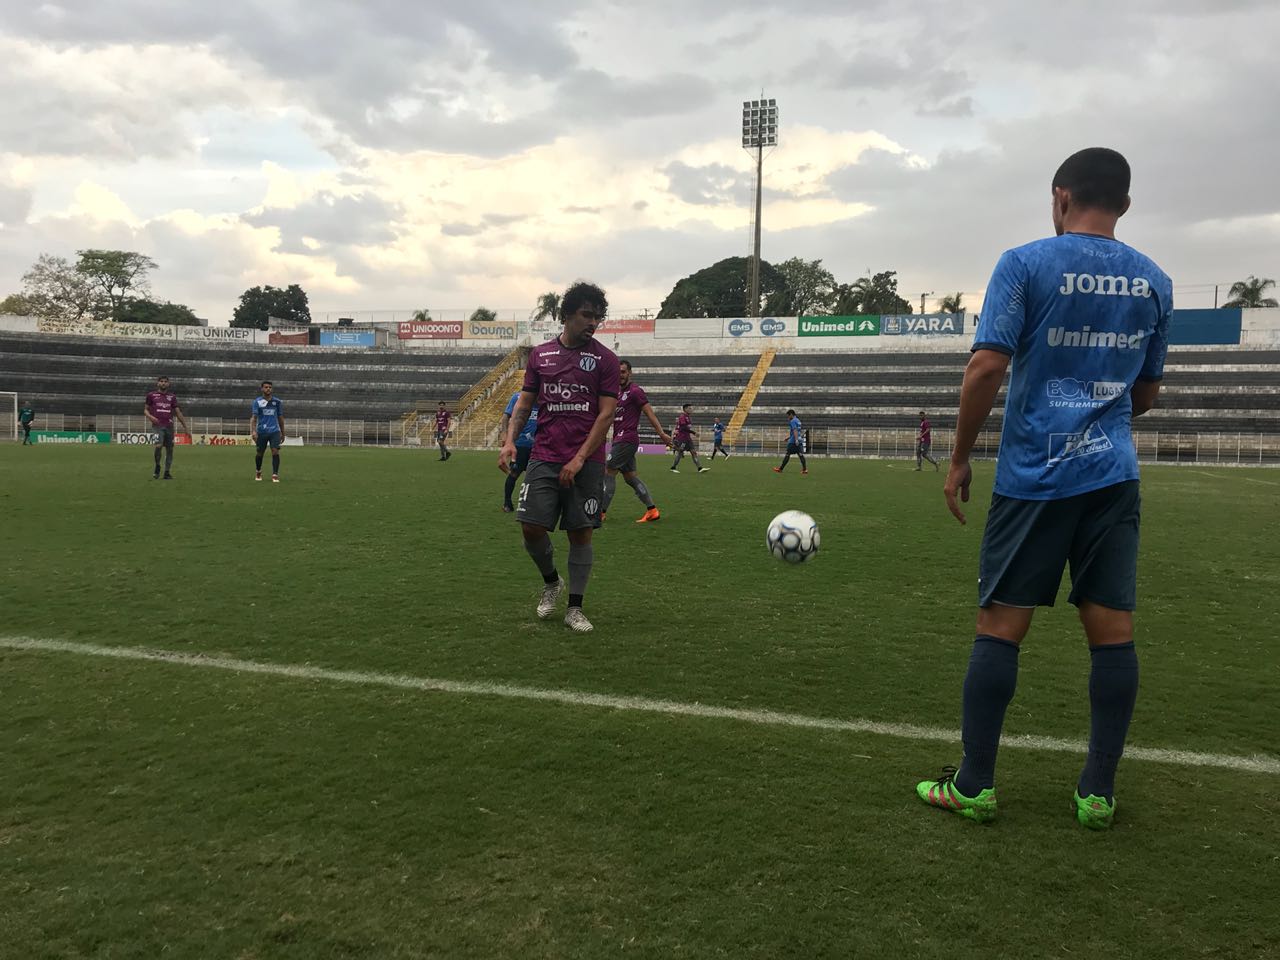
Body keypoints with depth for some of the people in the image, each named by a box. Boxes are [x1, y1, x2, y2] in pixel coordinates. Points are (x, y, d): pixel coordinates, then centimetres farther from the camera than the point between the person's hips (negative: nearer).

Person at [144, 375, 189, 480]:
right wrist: (150, 416, -10)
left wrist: (185, 427, 12)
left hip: (169, 426, 3)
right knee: (158, 445, -21)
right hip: (157, 425, -3)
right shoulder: (151, 395, 8)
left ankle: (167, 472, 12)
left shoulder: (172, 396, 13)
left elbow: (178, 412, 15)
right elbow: (145, 409, 13)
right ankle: (157, 467, 1)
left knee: (169, 449, 3)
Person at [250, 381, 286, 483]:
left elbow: (281, 418, 15)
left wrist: (283, 433, 16)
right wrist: (253, 431, -19)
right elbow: (253, 418, -5)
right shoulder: (257, 402, 0)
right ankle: (258, 472, 35)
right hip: (261, 432, 0)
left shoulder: (277, 401, 7)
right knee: (260, 453, 11)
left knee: (275, 451, -15)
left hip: (274, 431, 0)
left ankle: (275, 475, -11)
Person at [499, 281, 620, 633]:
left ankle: (575, 609, 15)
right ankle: (551, 582, 24)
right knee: (532, 527, -5)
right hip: (544, 458, 2)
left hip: (586, 463, -2)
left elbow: (606, 414, -5)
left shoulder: (605, 359, 0)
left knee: (580, 533, 1)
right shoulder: (540, 354, 10)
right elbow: (525, 401, 13)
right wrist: (510, 440, -3)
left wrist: (580, 459, -13)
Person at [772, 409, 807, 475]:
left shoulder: (793, 421, -8)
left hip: (793, 441, -8)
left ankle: (780, 469, 7)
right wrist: (789, 437, 36)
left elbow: (795, 430, -22)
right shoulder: (798, 421, 20)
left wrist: (796, 440, -32)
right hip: (800, 441, 8)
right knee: (800, 455, 0)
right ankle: (805, 469, -10)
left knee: (787, 454, -1)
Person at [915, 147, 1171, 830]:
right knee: (1112, 629, 6)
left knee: (1001, 626, 1)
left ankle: (973, 786, 7)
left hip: (1033, 476, -4)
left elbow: (987, 368, -13)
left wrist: (959, 459, -4)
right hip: (1113, 476, 4)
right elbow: (1145, 395, 18)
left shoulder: (1026, 264, -5)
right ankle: (1098, 793, 13)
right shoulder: (1153, 282, 11)